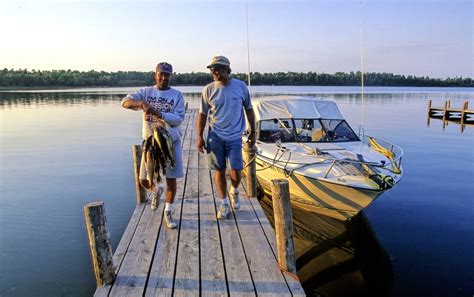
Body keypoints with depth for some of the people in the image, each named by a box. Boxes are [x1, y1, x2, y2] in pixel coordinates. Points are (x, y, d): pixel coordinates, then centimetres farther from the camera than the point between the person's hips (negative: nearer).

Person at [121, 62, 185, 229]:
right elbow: (125, 102, -10)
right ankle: (156, 191, 40)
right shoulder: (146, 92, 2)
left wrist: (159, 114, -25)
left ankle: (168, 213, 21)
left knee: (171, 179, 4)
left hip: (171, 142, -1)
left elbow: (179, 118, -12)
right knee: (144, 180, 4)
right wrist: (141, 103, -29)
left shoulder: (177, 95, -1)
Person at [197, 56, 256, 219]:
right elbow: (202, 114, 5)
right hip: (215, 136, 0)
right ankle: (224, 203, 23)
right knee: (219, 171, 5)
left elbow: (249, 109, 8)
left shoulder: (241, 86, -1)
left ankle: (234, 191, 31)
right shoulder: (208, 90, -2)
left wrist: (253, 132, 9)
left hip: (234, 136, 0)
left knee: (236, 171, -3)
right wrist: (199, 136, 1)